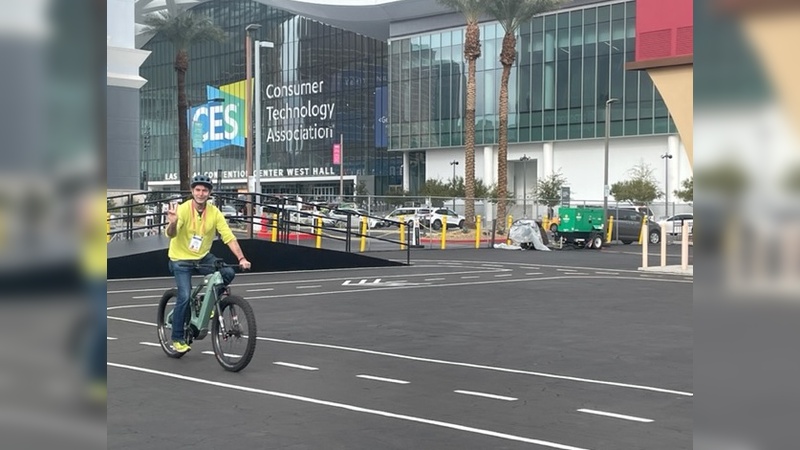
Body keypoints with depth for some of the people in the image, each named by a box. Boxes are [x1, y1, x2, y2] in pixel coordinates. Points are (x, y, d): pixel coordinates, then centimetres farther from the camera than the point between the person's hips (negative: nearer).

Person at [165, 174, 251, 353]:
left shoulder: (215, 213, -10)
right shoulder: (183, 209, -20)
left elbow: (229, 237, -14)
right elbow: (171, 234, -32)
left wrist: (241, 258, -25)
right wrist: (172, 223, -56)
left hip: (203, 257, 3)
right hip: (181, 260, -3)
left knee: (228, 273, -19)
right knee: (185, 297, -16)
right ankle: (177, 338, 4)